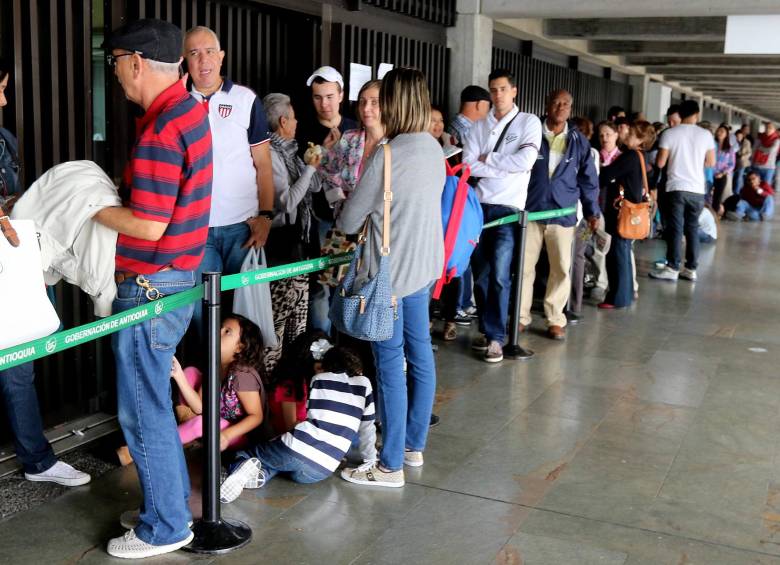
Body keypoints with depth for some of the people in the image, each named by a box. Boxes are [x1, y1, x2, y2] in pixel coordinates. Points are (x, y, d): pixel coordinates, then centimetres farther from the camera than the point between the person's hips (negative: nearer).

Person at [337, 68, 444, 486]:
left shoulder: (387, 156, -20)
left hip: (390, 272, -8)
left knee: (390, 362, -1)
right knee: (420, 353, 15)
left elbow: (349, 221, -11)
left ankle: (391, 465, 9)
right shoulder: (434, 149, 5)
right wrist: (377, 215, 10)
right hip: (424, 266, 8)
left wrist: (345, 222, 11)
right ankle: (414, 445, 30)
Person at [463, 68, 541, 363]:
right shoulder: (479, 126, 11)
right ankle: (486, 329, 21)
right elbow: (468, 165, -1)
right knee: (480, 274, 9)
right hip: (479, 206, 4)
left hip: (509, 208, -4)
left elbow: (525, 161, -13)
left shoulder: (529, 122, 2)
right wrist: (505, 168, -10)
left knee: (499, 276, -9)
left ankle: (495, 337, -2)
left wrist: (488, 159, -4)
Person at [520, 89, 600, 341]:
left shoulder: (579, 141, 6)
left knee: (561, 268, 4)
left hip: (563, 213, 1)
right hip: (530, 211, -1)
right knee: (524, 266, 4)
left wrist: (592, 211, 11)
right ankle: (521, 316, 15)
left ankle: (555, 319, 15)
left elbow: (588, 179, 11)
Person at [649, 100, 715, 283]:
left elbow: (660, 163, -5)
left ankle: (672, 268, -3)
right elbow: (711, 162, 7)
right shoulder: (705, 135, 2)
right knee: (692, 228, 10)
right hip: (697, 189, 2)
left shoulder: (670, 134, -4)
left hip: (676, 187, -2)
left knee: (675, 228, 0)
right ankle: (691, 268, 13)